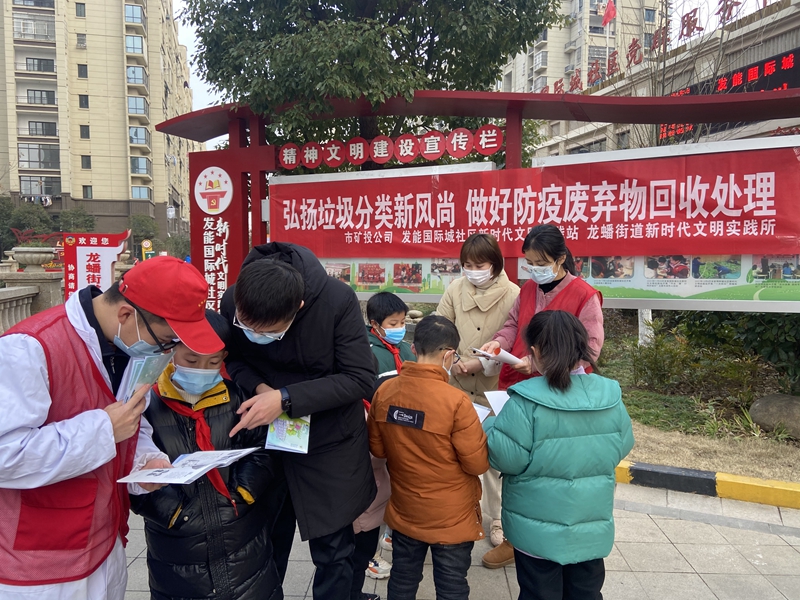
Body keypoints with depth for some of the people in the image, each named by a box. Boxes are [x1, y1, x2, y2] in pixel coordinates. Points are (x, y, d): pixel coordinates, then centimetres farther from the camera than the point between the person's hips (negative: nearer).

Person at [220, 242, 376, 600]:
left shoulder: (338, 301, -26)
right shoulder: (232, 302, -16)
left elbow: (360, 379, -24)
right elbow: (233, 359, 1)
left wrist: (285, 398, -32)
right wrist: (258, 388, -21)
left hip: (330, 447, -2)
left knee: (333, 553, 12)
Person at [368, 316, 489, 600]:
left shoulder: (384, 391, -11)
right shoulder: (456, 401, -26)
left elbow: (378, 449, 2)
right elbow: (479, 464, -17)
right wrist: (481, 433, 0)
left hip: (403, 513, 4)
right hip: (451, 520, -4)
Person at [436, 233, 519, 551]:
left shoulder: (513, 295, -11)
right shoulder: (455, 289, -2)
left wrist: (480, 364, -18)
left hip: (495, 389, -2)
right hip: (457, 385, 3)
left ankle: (498, 517, 29)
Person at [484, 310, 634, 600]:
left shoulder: (526, 400, -24)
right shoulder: (611, 396, -8)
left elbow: (507, 458, -20)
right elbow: (622, 448, 4)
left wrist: (490, 425, -2)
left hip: (538, 528, -4)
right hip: (593, 524, 4)